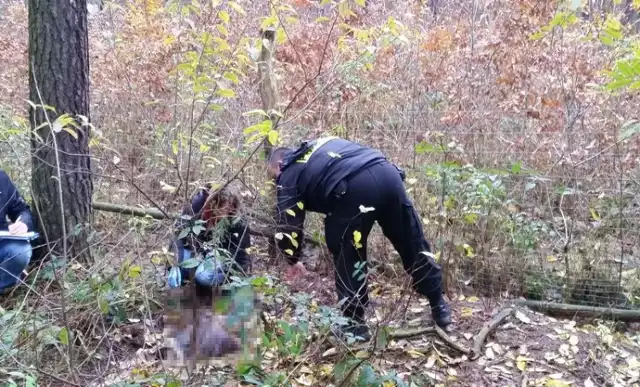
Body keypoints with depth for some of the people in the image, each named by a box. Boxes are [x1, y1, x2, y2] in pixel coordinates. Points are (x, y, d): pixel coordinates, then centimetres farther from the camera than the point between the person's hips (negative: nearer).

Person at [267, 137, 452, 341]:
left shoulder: (289, 174, 19)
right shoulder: (318, 148, 37)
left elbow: (287, 225, 17)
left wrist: (293, 260, 31)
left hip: (355, 188, -6)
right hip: (388, 172, 7)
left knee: (348, 258, 12)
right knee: (413, 245, 17)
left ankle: (355, 325, 20)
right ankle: (439, 306, 30)